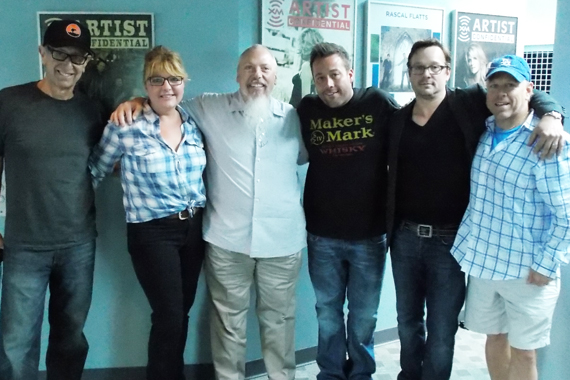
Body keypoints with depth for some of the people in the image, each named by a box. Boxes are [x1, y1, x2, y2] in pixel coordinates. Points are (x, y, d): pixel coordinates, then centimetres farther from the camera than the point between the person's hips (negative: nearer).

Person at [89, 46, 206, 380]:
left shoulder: (194, 124, 3)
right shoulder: (127, 127, -12)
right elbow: (95, 171, 0)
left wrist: (202, 212, 11)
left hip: (194, 227, 5)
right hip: (153, 232, -5)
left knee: (181, 313, 15)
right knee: (169, 316, -2)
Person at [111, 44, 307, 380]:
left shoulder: (292, 116, 5)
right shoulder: (210, 108, 1)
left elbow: (306, 156, 20)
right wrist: (135, 102, -6)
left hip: (282, 239, 1)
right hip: (226, 240, -1)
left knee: (279, 317, 16)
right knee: (228, 318, 14)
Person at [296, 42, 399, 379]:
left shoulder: (379, 104, -8)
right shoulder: (307, 110, -1)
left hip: (370, 234, -1)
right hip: (322, 235, 2)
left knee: (364, 315, 13)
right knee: (328, 311, 15)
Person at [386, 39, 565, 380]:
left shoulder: (469, 104, -4)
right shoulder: (398, 119, 6)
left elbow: (532, 96, -2)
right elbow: (392, 178, 10)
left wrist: (551, 117, -23)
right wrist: (390, 228, 3)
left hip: (449, 239, -3)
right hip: (405, 237, 4)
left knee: (442, 330, 9)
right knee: (407, 321, 19)